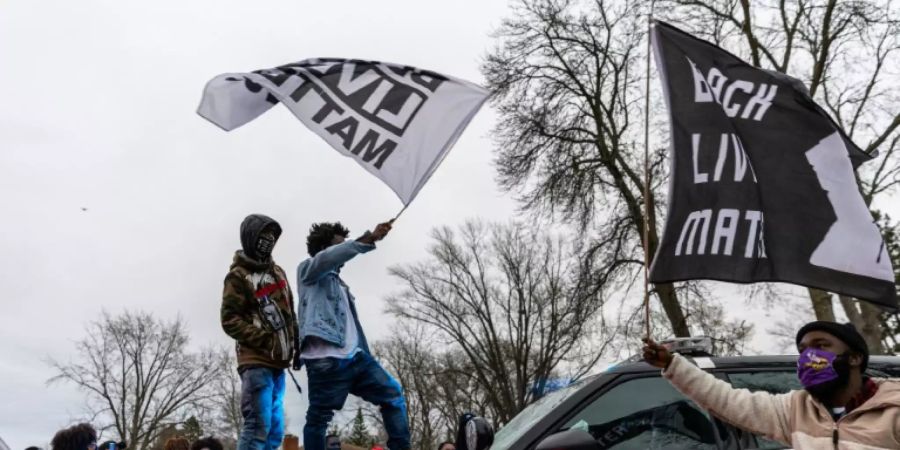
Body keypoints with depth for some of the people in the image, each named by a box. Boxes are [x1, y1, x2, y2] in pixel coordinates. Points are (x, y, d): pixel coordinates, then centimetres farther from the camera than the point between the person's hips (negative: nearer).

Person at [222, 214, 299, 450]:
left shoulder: (277, 272, 19)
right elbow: (230, 321, -9)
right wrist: (264, 340, -17)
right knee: (258, 425, -16)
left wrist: (296, 345, 12)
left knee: (275, 430, 6)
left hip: (277, 362, 7)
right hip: (256, 361, -7)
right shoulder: (238, 276, -2)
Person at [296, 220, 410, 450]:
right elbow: (327, 258, -16)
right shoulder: (308, 270, 8)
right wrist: (369, 239, -25)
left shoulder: (339, 284, 30)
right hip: (326, 359, -8)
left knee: (393, 395, 6)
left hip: (354, 356, 8)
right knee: (318, 418, -5)